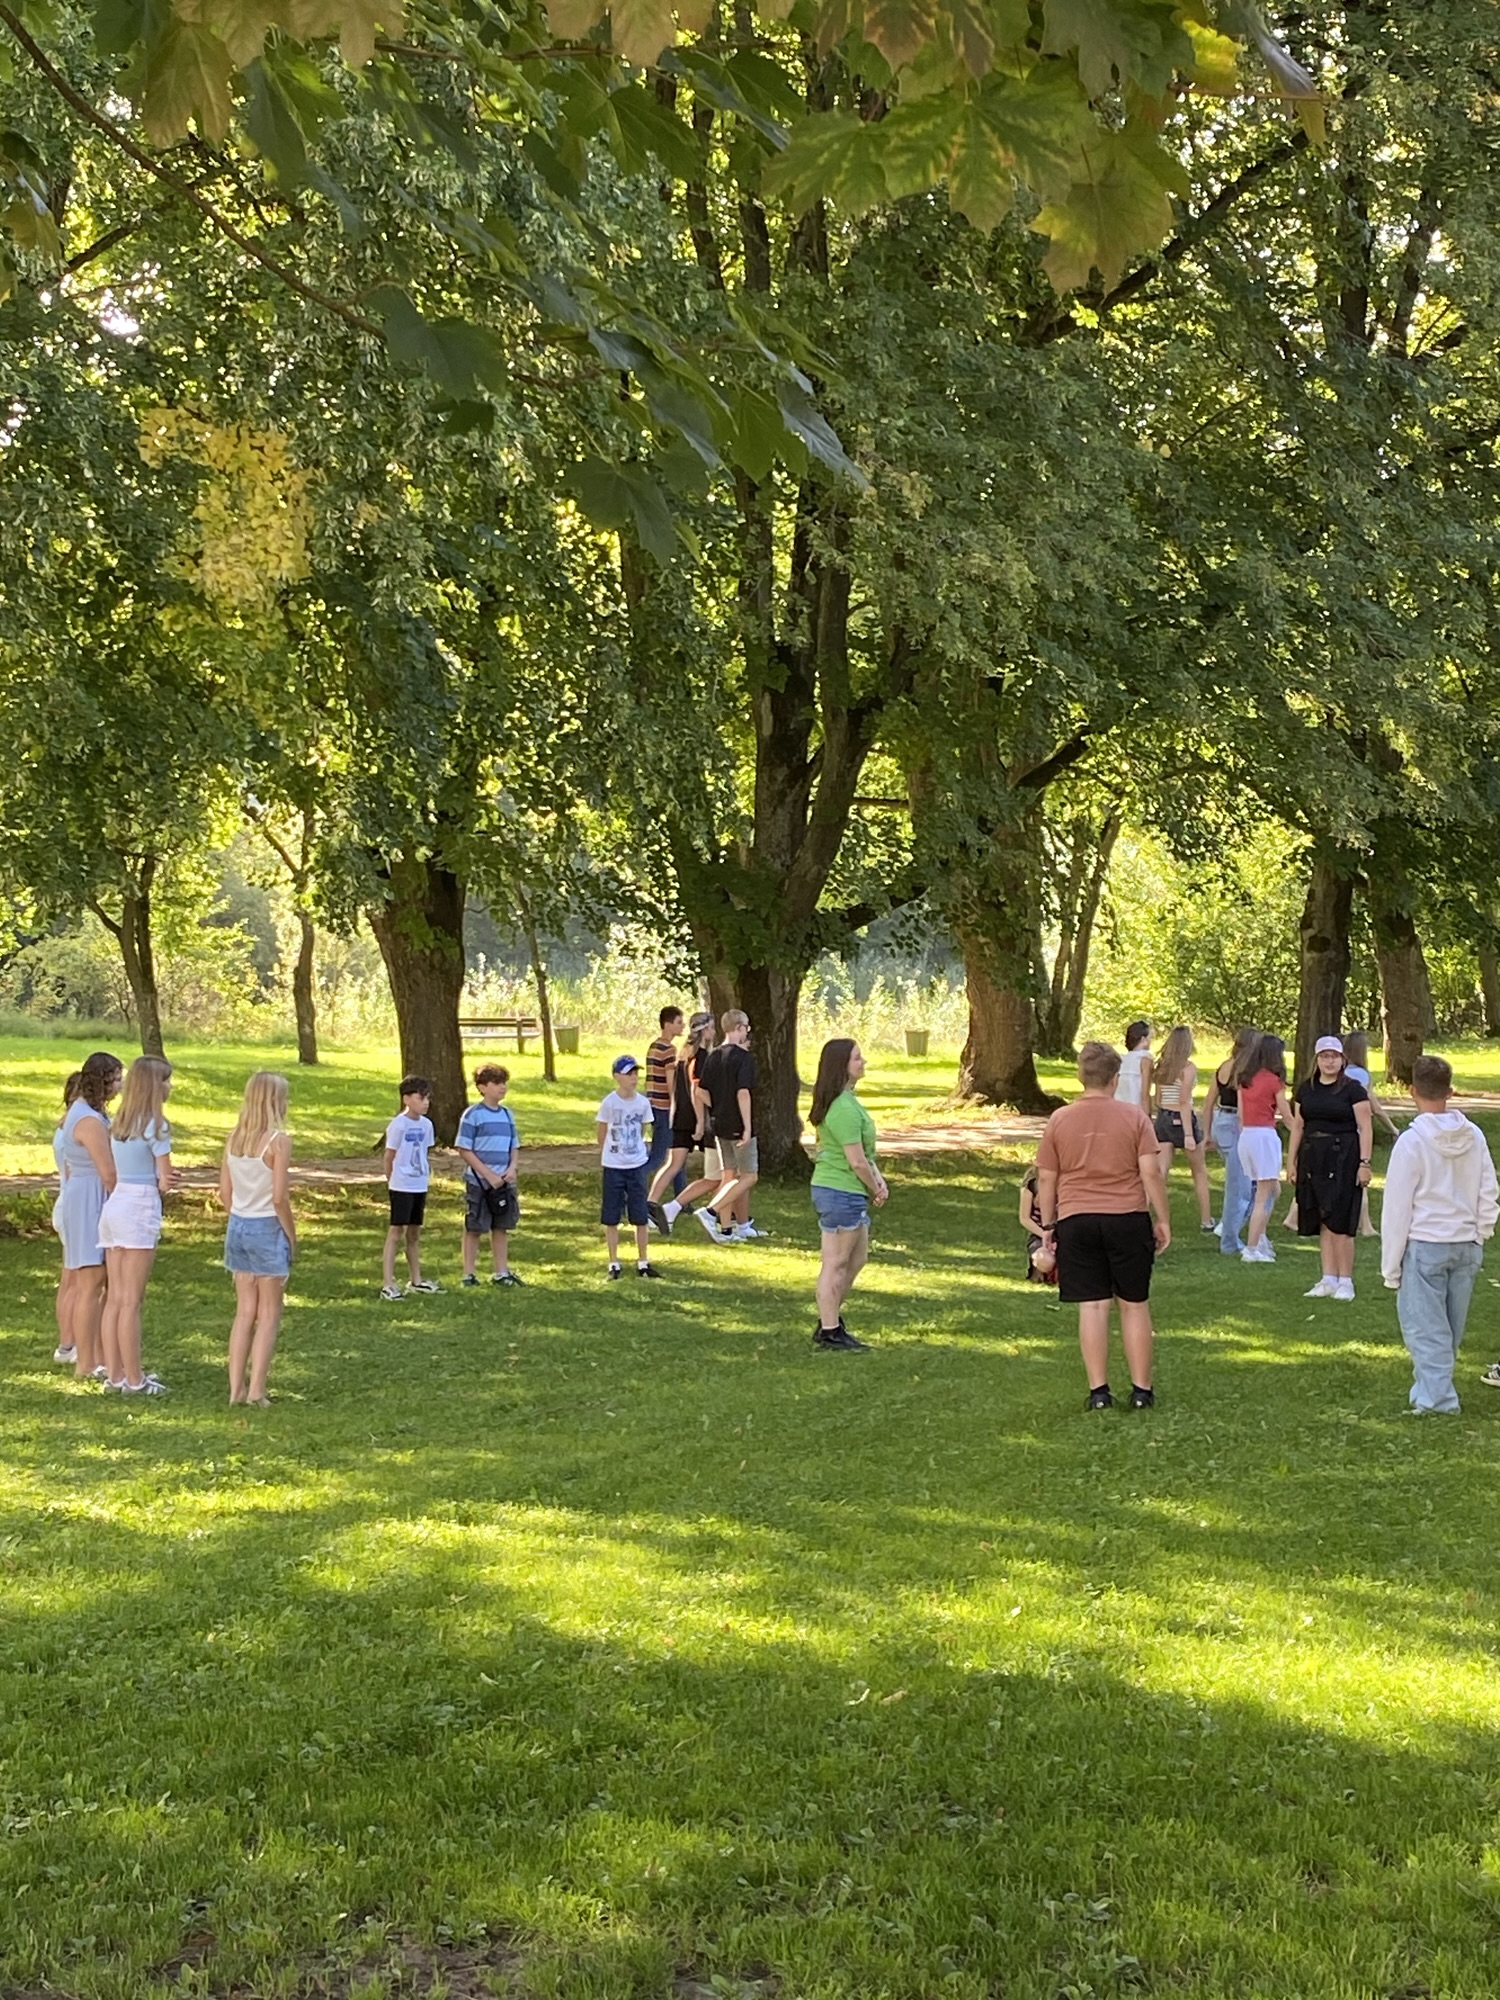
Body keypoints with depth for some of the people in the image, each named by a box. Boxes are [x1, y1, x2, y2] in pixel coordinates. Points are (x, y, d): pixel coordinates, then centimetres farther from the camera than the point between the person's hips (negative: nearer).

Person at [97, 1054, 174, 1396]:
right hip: (140, 1210, -8)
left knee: (115, 1298, 10)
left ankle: (114, 1374, 14)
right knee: (131, 1301, -5)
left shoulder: (119, 1123, 13)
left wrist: (148, 1184, 5)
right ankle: (134, 1379, -1)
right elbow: (166, 1180, -8)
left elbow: (114, 1174, 15)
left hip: (112, 1206, 8)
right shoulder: (156, 1125, -10)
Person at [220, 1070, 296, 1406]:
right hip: (267, 1228, -6)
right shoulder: (278, 1140, -14)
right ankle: (256, 1389, 5)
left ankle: (236, 1387, 15)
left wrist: (241, 1217, 16)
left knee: (244, 1310, 14)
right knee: (269, 1314, 6)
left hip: (238, 1226, 6)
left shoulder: (234, 1138, 4)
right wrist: (292, 1235, -5)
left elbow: (225, 1192, 6)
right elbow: (279, 1198, -16)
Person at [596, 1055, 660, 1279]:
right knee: (611, 1218, 4)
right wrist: (608, 1154, 9)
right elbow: (601, 1132, 2)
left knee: (640, 1218, 6)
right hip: (613, 1167, -3)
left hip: (637, 1165, 3)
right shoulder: (609, 1103, -10)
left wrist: (639, 1147, 12)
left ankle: (643, 1263, 15)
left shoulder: (643, 1103, -1)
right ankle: (614, 1263, 13)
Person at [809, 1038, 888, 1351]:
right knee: (836, 1263, -1)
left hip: (849, 1194, 11)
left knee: (856, 1260, 19)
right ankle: (829, 1332, 8)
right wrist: (876, 1189, -5)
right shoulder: (844, 1109, -21)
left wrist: (878, 1179, 4)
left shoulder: (848, 1101, 13)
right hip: (841, 1192, -11)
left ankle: (830, 1321, 28)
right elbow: (857, 1161, -20)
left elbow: (864, 1151, 18)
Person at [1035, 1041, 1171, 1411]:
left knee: (1092, 1306, 3)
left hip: (1076, 1220, 1)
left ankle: (1099, 1391, 2)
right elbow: (1151, 1173, -7)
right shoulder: (1134, 1117, -3)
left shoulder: (1059, 1120, 1)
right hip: (1128, 1218, -1)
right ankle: (1142, 1390, 11)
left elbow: (1046, 1178, 4)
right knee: (1134, 1305, 9)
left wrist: (1048, 1224, 13)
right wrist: (1162, 1219, 2)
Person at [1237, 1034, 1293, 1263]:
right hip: (1265, 1135, -7)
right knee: (1263, 1196, -1)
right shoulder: (1273, 1081, -8)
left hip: (1246, 1135, 7)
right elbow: (1287, 1117, -2)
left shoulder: (1245, 1079, 9)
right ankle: (1252, 1249, -2)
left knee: (1272, 1189, 22)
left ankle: (1260, 1239, 21)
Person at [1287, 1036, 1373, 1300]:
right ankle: (1329, 1279, 12)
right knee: (1323, 1222, 7)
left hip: (1343, 1158, -5)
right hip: (1313, 1159, 5)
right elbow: (1297, 1127, 16)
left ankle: (1345, 1281, 1)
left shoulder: (1353, 1089, -2)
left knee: (1340, 1222, -6)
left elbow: (1365, 1129, -5)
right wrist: (1291, 1162, 13)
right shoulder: (1306, 1090, 12)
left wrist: (1364, 1163, -12)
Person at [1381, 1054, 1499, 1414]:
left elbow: (1396, 1208, -9)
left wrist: (1391, 1266, -3)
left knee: (1426, 1326, 0)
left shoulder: (1412, 1141, -12)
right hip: (1466, 1246, 5)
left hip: (1425, 1247, -5)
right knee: (1451, 1327, 14)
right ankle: (1435, 1387, 23)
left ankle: (1435, 1397, -2)